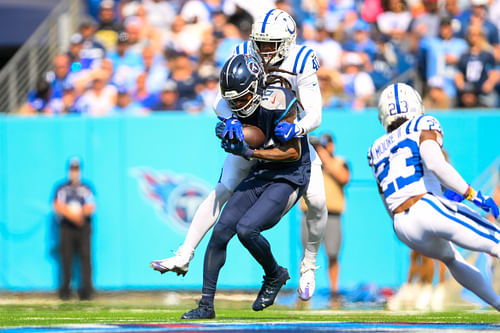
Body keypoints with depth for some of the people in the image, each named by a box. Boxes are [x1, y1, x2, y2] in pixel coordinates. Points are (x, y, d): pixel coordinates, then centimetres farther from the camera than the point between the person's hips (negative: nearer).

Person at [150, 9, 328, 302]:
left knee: (317, 201, -14)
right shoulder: (245, 56, -20)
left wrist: (296, 128, -53)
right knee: (223, 192, -12)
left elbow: (315, 115, -31)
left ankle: (309, 265, 9)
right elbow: (222, 100, -26)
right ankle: (184, 257, -12)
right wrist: (230, 120, -49)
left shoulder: (301, 63, -26)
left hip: (290, 136, -1)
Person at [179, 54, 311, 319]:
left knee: (246, 229, -23)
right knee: (221, 230, -4)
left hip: (289, 178, -7)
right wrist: (230, 138, -15)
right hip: (259, 176, 7)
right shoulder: (240, 109, -1)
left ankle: (275, 275, 8)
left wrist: (250, 152, -24)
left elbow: (294, 153, -19)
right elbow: (249, 147, 7)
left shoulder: (278, 103, -22)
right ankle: (206, 305, 4)